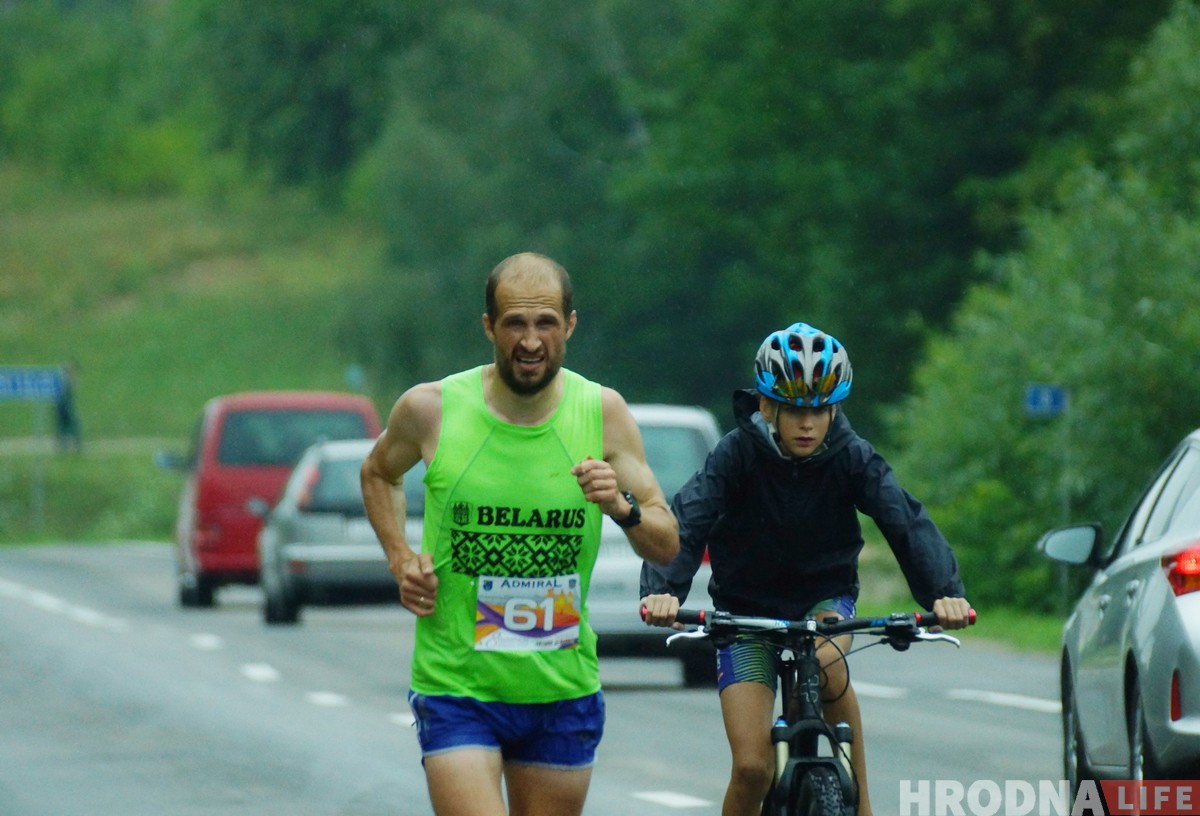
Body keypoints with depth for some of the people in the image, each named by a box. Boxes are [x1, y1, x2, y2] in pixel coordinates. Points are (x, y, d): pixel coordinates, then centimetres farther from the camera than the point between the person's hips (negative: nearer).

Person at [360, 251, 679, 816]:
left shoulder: (602, 412, -2)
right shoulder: (432, 409, -6)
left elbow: (667, 547, 0)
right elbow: (378, 474, 17)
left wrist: (622, 507, -21)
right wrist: (400, 558, 1)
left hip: (561, 692, 2)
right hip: (457, 690, -2)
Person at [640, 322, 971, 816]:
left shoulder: (850, 457, -13)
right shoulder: (738, 454, -17)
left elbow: (905, 521, -24)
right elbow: (686, 522, -28)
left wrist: (944, 591, -42)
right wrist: (662, 590, -47)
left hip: (823, 597, 1)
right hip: (747, 605, -1)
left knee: (826, 660, -35)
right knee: (751, 767, -14)